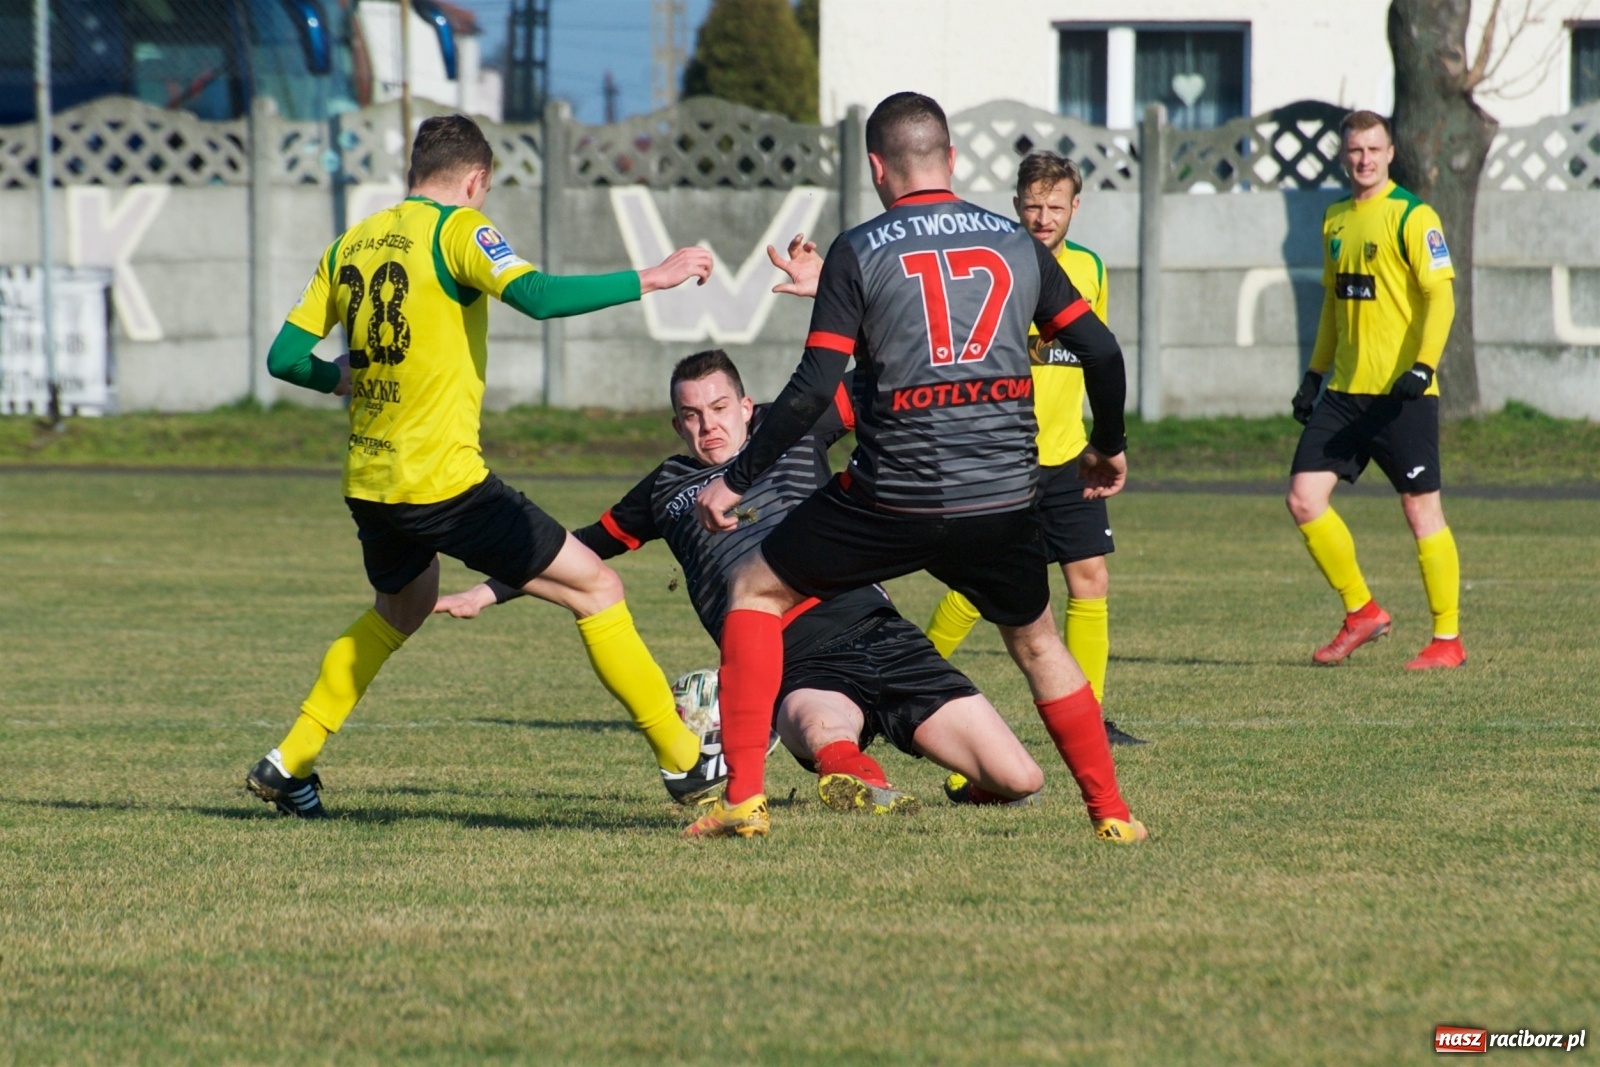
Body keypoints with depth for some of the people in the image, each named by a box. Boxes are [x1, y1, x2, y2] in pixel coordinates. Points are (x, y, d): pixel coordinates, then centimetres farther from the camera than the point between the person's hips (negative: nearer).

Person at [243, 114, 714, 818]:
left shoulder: (350, 246, 12)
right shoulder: (456, 229, -7)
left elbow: (285, 357, 13)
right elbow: (538, 298, -22)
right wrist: (649, 280, -16)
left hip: (368, 485, 7)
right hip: (444, 481, -7)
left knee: (400, 612, 33)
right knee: (596, 587, 2)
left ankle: (289, 763, 29)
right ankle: (686, 759, -2)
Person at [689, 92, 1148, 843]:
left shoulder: (859, 252, -1)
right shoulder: (1016, 244, 9)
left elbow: (814, 388, -8)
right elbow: (1100, 350, 11)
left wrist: (736, 481, 1)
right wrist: (1108, 446, 29)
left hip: (894, 495, -3)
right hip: (1002, 499, 3)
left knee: (757, 591, 13)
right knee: (1036, 643, 26)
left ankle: (744, 796, 5)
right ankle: (1110, 811, 21)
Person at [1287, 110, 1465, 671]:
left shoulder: (1412, 216, -7)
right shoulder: (1335, 219, 14)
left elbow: (1440, 295, -13)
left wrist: (1422, 366, -24)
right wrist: (1315, 373, 19)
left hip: (1401, 393, -7)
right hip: (1346, 391, 7)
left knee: (1421, 509, -2)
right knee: (1304, 498, -2)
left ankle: (1448, 640, 7)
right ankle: (1361, 612, 13)